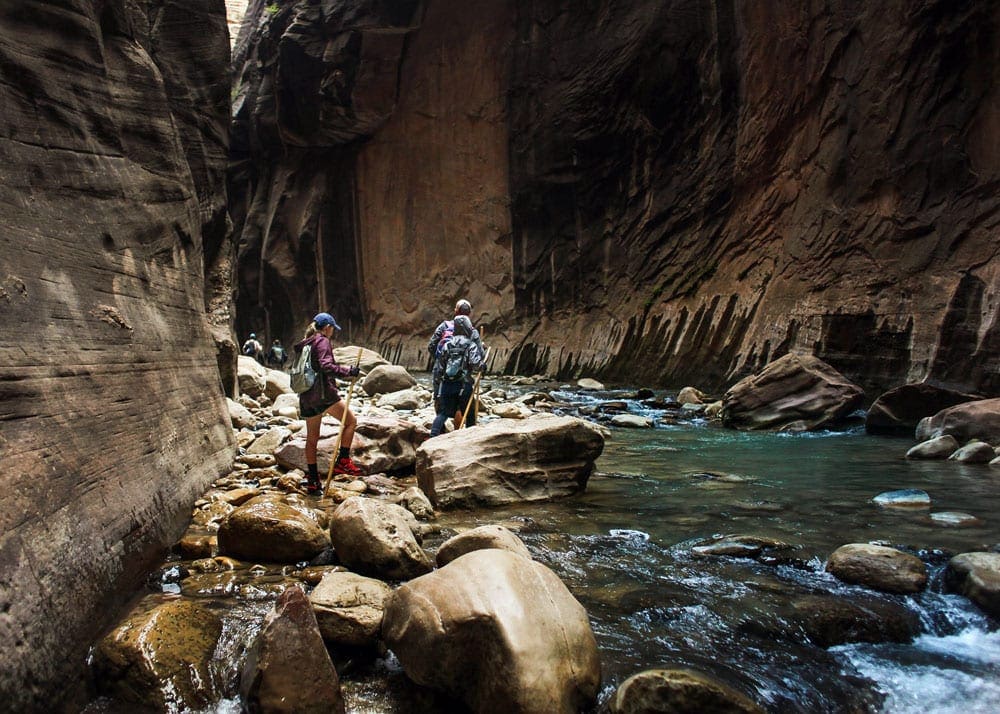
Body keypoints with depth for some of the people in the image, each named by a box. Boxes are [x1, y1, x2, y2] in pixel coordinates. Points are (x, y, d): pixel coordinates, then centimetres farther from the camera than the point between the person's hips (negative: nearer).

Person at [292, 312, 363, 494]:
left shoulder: (303, 345, 20)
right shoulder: (322, 341, -5)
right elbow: (326, 365, -21)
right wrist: (347, 371, -22)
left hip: (306, 396, 9)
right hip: (323, 393, -8)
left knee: (311, 438, 11)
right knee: (351, 421, 3)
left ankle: (313, 481, 16)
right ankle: (343, 461, -3)